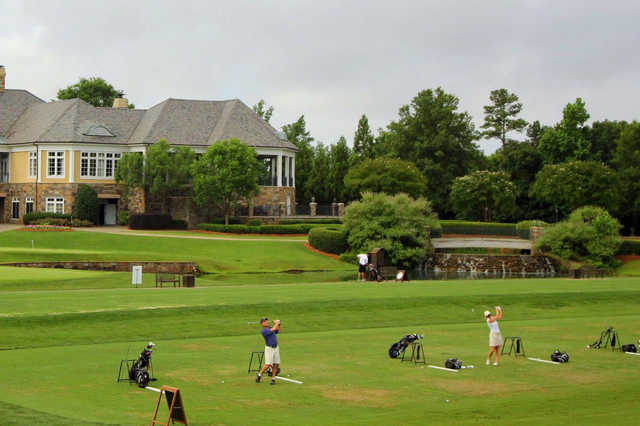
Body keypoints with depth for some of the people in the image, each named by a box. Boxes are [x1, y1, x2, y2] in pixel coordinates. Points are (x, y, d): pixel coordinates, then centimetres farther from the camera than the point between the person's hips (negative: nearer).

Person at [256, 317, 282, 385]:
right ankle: (259, 375, 7)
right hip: (269, 348, -7)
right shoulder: (263, 331, -16)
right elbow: (273, 329, -25)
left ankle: (273, 379, 7)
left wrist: (279, 324, 6)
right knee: (268, 364, -12)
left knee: (276, 364, 2)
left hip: (276, 348, 7)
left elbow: (279, 330, 21)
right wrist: (276, 323, -9)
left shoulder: (270, 327, 8)